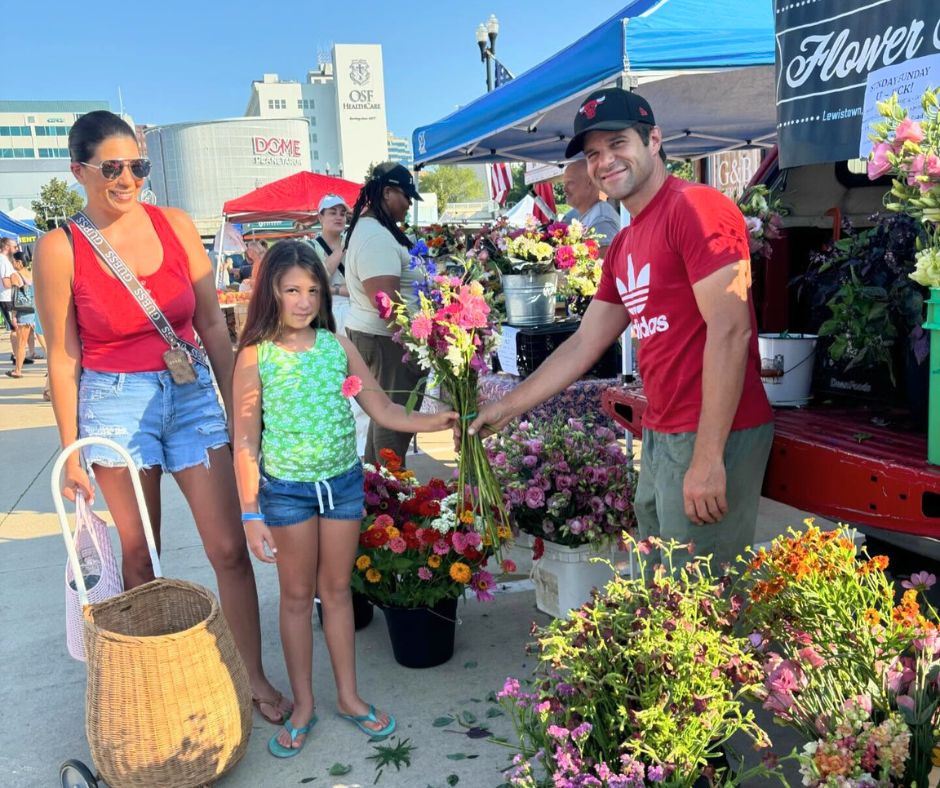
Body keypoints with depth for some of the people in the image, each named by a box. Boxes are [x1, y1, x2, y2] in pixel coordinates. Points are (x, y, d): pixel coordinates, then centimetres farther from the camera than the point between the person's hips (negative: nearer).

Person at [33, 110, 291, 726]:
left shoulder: (177, 226, 0)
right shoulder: (61, 248, -6)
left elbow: (214, 327, 5)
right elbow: (63, 356, -3)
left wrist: (239, 409, 5)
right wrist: (71, 452, -1)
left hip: (192, 392, 2)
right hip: (115, 403, -1)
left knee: (230, 548, 1)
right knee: (138, 557, 11)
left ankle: (256, 679, 17)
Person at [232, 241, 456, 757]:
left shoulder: (338, 347, -2)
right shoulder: (255, 356, -9)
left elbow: (384, 411, -1)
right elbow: (245, 441, -8)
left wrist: (438, 421, -15)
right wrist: (251, 513, -10)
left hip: (343, 482, 2)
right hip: (286, 488, -2)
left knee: (337, 590, 15)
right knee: (297, 596, 12)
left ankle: (347, 695, 30)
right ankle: (303, 705, 28)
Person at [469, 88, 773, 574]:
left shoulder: (695, 207, -12)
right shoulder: (623, 246, 16)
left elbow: (729, 331, -19)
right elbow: (584, 345, 20)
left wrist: (708, 458, -22)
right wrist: (506, 407, 20)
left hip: (713, 439, -9)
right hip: (659, 437, 9)